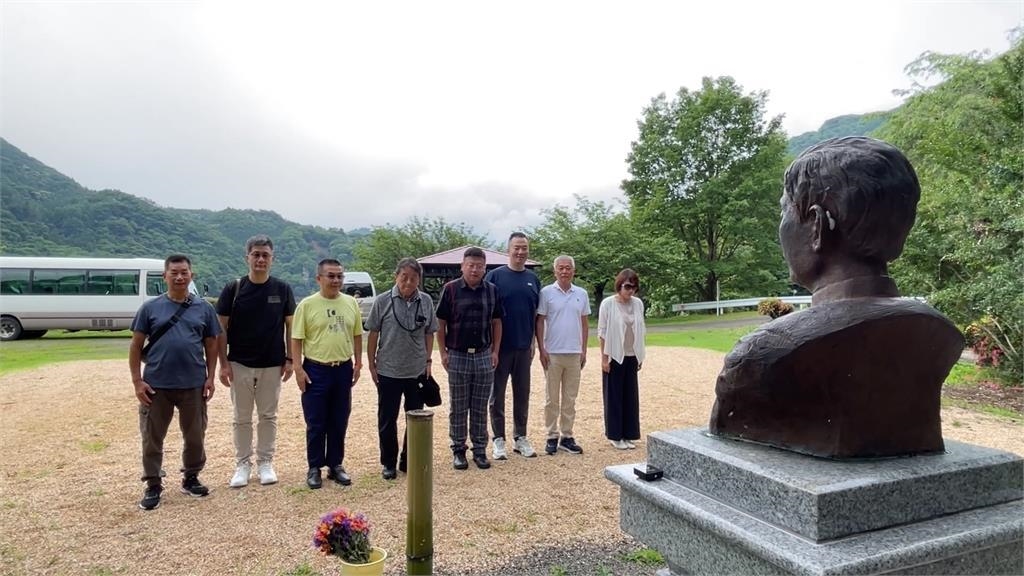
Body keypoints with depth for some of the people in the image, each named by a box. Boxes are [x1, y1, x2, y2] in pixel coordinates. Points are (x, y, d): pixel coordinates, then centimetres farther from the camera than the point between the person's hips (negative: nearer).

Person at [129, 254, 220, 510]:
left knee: (195, 436, 12)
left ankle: (190, 478, 30)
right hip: (156, 385, -1)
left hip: (193, 385, 1)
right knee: (152, 438, 8)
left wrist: (210, 377, 1)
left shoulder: (204, 308, 4)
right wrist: (137, 381, -5)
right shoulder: (150, 308, 0)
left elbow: (211, 345, 8)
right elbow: (136, 345, 2)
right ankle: (153, 486, 23)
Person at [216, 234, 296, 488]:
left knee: (268, 416, 10)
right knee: (241, 418, 9)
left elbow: (290, 325, 4)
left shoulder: (282, 289, -2)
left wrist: (289, 359, 0)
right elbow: (221, 327, -1)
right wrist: (223, 363, -6)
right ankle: (243, 464, 21)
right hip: (240, 365, 0)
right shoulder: (233, 289, -4)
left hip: (272, 365, 1)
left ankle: (266, 462, 22)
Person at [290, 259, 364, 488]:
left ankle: (336, 465, 24)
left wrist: (358, 362, 6)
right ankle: (315, 467, 18)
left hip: (343, 369, 3)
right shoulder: (307, 304, -6)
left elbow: (357, 335, 11)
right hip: (316, 370, -3)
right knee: (316, 424, 5)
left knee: (339, 423, 11)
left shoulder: (351, 303, 4)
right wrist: (298, 369, -10)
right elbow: (297, 339, -5)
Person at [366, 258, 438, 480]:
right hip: (388, 371, -2)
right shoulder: (383, 301, -8)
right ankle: (388, 463, 25)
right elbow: (373, 334, -2)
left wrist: (428, 360, 5)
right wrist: (371, 363, -1)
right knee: (387, 419, 9)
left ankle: (409, 461, 28)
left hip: (417, 371, 2)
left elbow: (429, 333, 6)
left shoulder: (426, 301, -2)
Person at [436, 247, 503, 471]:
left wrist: (495, 351, 3)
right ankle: (458, 450, 19)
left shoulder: (492, 290, 3)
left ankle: (480, 450, 20)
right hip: (457, 356, -2)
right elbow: (440, 323, -2)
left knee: (480, 408, 9)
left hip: (484, 356, 2)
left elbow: (496, 323, 9)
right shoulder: (451, 289, -5)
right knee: (458, 408, 7)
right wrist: (443, 352, -6)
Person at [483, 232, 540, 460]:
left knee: (522, 394, 11)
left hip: (524, 347, 4)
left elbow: (536, 313, 13)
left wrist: (533, 342, 11)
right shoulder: (495, 275, -5)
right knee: (497, 394, 5)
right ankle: (499, 440, 16)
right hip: (500, 346, -4)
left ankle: (520, 438, 23)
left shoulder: (533, 279, 8)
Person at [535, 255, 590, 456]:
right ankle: (552, 437, 13)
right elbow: (539, 322, -3)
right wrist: (541, 349, -9)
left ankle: (566, 436, 19)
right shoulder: (546, 292, -3)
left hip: (574, 354, 3)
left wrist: (584, 350, 6)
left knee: (570, 398, 9)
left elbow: (584, 324, 11)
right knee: (552, 398, 4)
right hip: (552, 353, -3)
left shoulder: (582, 294, 7)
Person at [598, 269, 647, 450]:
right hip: (614, 357, -4)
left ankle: (628, 434, 20)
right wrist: (604, 358, -11)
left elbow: (640, 331, 10)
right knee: (614, 396, 4)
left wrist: (640, 356, 9)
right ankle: (615, 435, 15)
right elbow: (603, 333, -8)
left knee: (630, 396, 9)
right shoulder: (608, 303, -9)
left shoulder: (638, 303, 3)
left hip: (631, 357, 4)